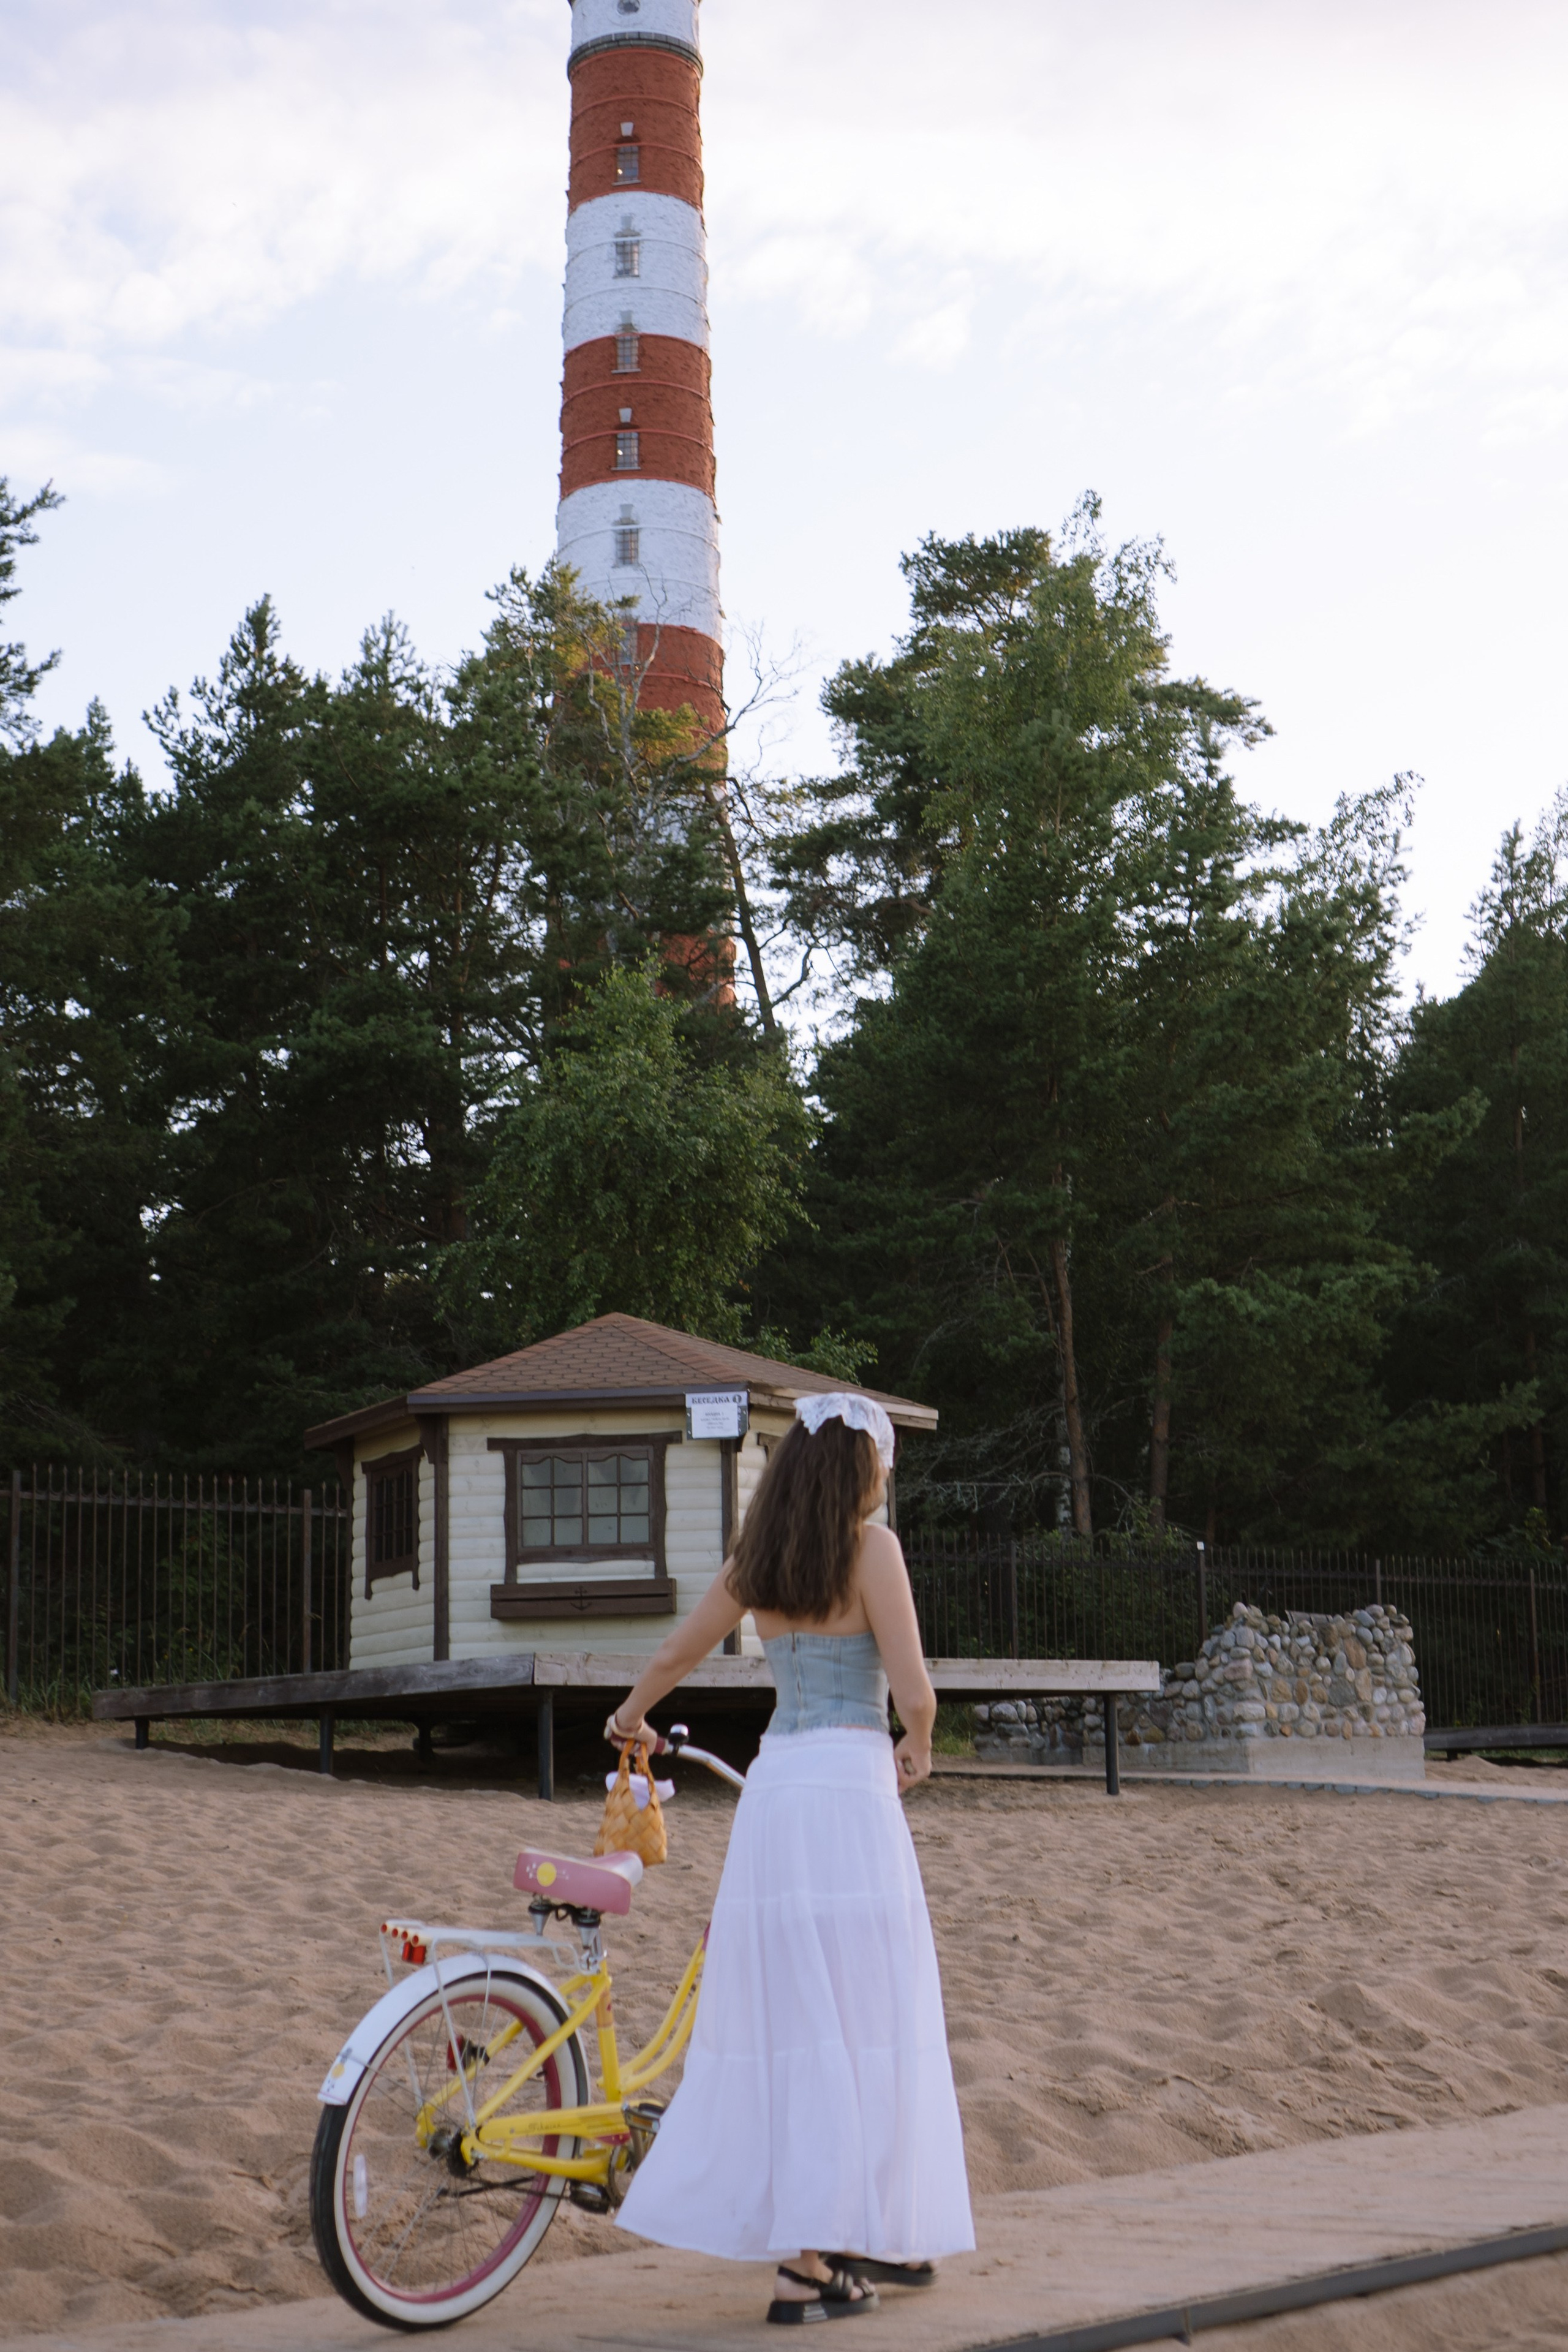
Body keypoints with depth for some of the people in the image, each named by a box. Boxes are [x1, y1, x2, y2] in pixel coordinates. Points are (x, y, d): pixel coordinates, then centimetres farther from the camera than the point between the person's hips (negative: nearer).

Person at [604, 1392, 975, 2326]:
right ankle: (812, 2261, 1)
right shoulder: (870, 1546, -6)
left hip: (772, 1788, 7)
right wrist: (919, 1747, 11)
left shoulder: (757, 1559, 11)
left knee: (787, 2016, 9)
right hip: (849, 1786, -7)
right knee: (853, 2022, 0)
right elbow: (913, 1689, -11)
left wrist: (630, 1716, 42)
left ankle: (872, 2237, 18)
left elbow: (674, 1656, 23)